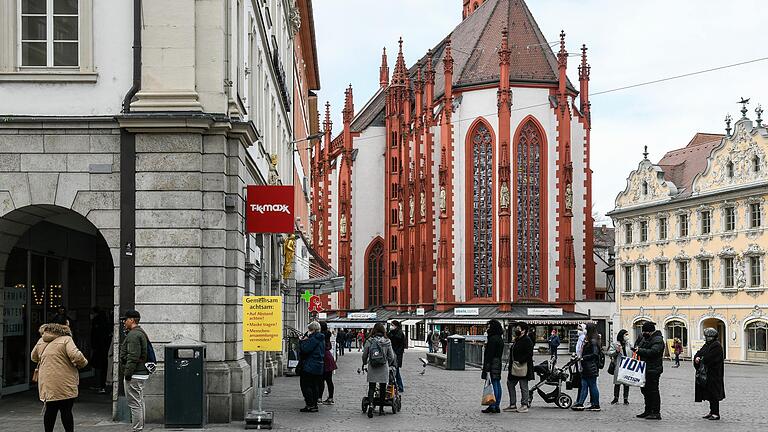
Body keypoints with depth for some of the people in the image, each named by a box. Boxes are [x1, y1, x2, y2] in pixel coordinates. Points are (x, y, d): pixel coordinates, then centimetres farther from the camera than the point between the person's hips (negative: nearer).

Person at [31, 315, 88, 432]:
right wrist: (83, 363, -3)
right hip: (64, 384, -6)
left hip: (46, 383, 6)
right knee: (66, 411, 1)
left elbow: (34, 357, 23)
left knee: (50, 411, 13)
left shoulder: (41, 341, 11)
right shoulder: (66, 339, -11)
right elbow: (76, 356, -23)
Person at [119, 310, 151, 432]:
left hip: (134, 375, -11)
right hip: (143, 373, 11)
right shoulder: (142, 333, 18)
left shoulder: (133, 335, -16)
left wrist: (127, 374, -19)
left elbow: (133, 357, -23)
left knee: (135, 404, -8)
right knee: (140, 403, 15)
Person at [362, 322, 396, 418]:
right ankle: (381, 409, 15)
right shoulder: (387, 342, -3)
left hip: (372, 368, 0)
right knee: (382, 388, 10)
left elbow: (364, 355, 1)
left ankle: (370, 404, -19)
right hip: (384, 368, 0)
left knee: (371, 387, 4)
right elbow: (391, 357, 1)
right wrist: (388, 364, 21)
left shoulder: (369, 341, -3)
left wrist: (364, 364, 20)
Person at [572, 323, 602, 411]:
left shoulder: (593, 341, -15)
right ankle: (580, 404, 7)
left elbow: (595, 354, -21)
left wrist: (583, 358, -17)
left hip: (591, 368, -10)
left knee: (593, 386, -2)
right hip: (586, 368, 10)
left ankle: (596, 405, 4)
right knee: (584, 385, 7)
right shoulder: (589, 340, 15)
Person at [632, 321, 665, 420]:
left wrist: (640, 351, -24)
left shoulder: (658, 339, -12)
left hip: (653, 370, -10)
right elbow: (639, 346, 28)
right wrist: (636, 348, 6)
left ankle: (656, 413, -3)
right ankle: (648, 411, 22)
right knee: (645, 390, 14)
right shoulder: (645, 338, 16)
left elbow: (653, 352, -25)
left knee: (653, 390, -7)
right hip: (645, 369, 10)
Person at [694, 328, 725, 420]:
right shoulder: (707, 345, 15)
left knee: (713, 394, -7)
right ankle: (712, 412, 20)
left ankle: (716, 414, -4)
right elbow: (699, 353, 12)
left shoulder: (716, 346, -13)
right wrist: (697, 358, -10)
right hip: (706, 374, 9)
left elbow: (708, 358, -21)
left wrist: (700, 359, -7)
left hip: (713, 374, -9)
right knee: (709, 394, 13)